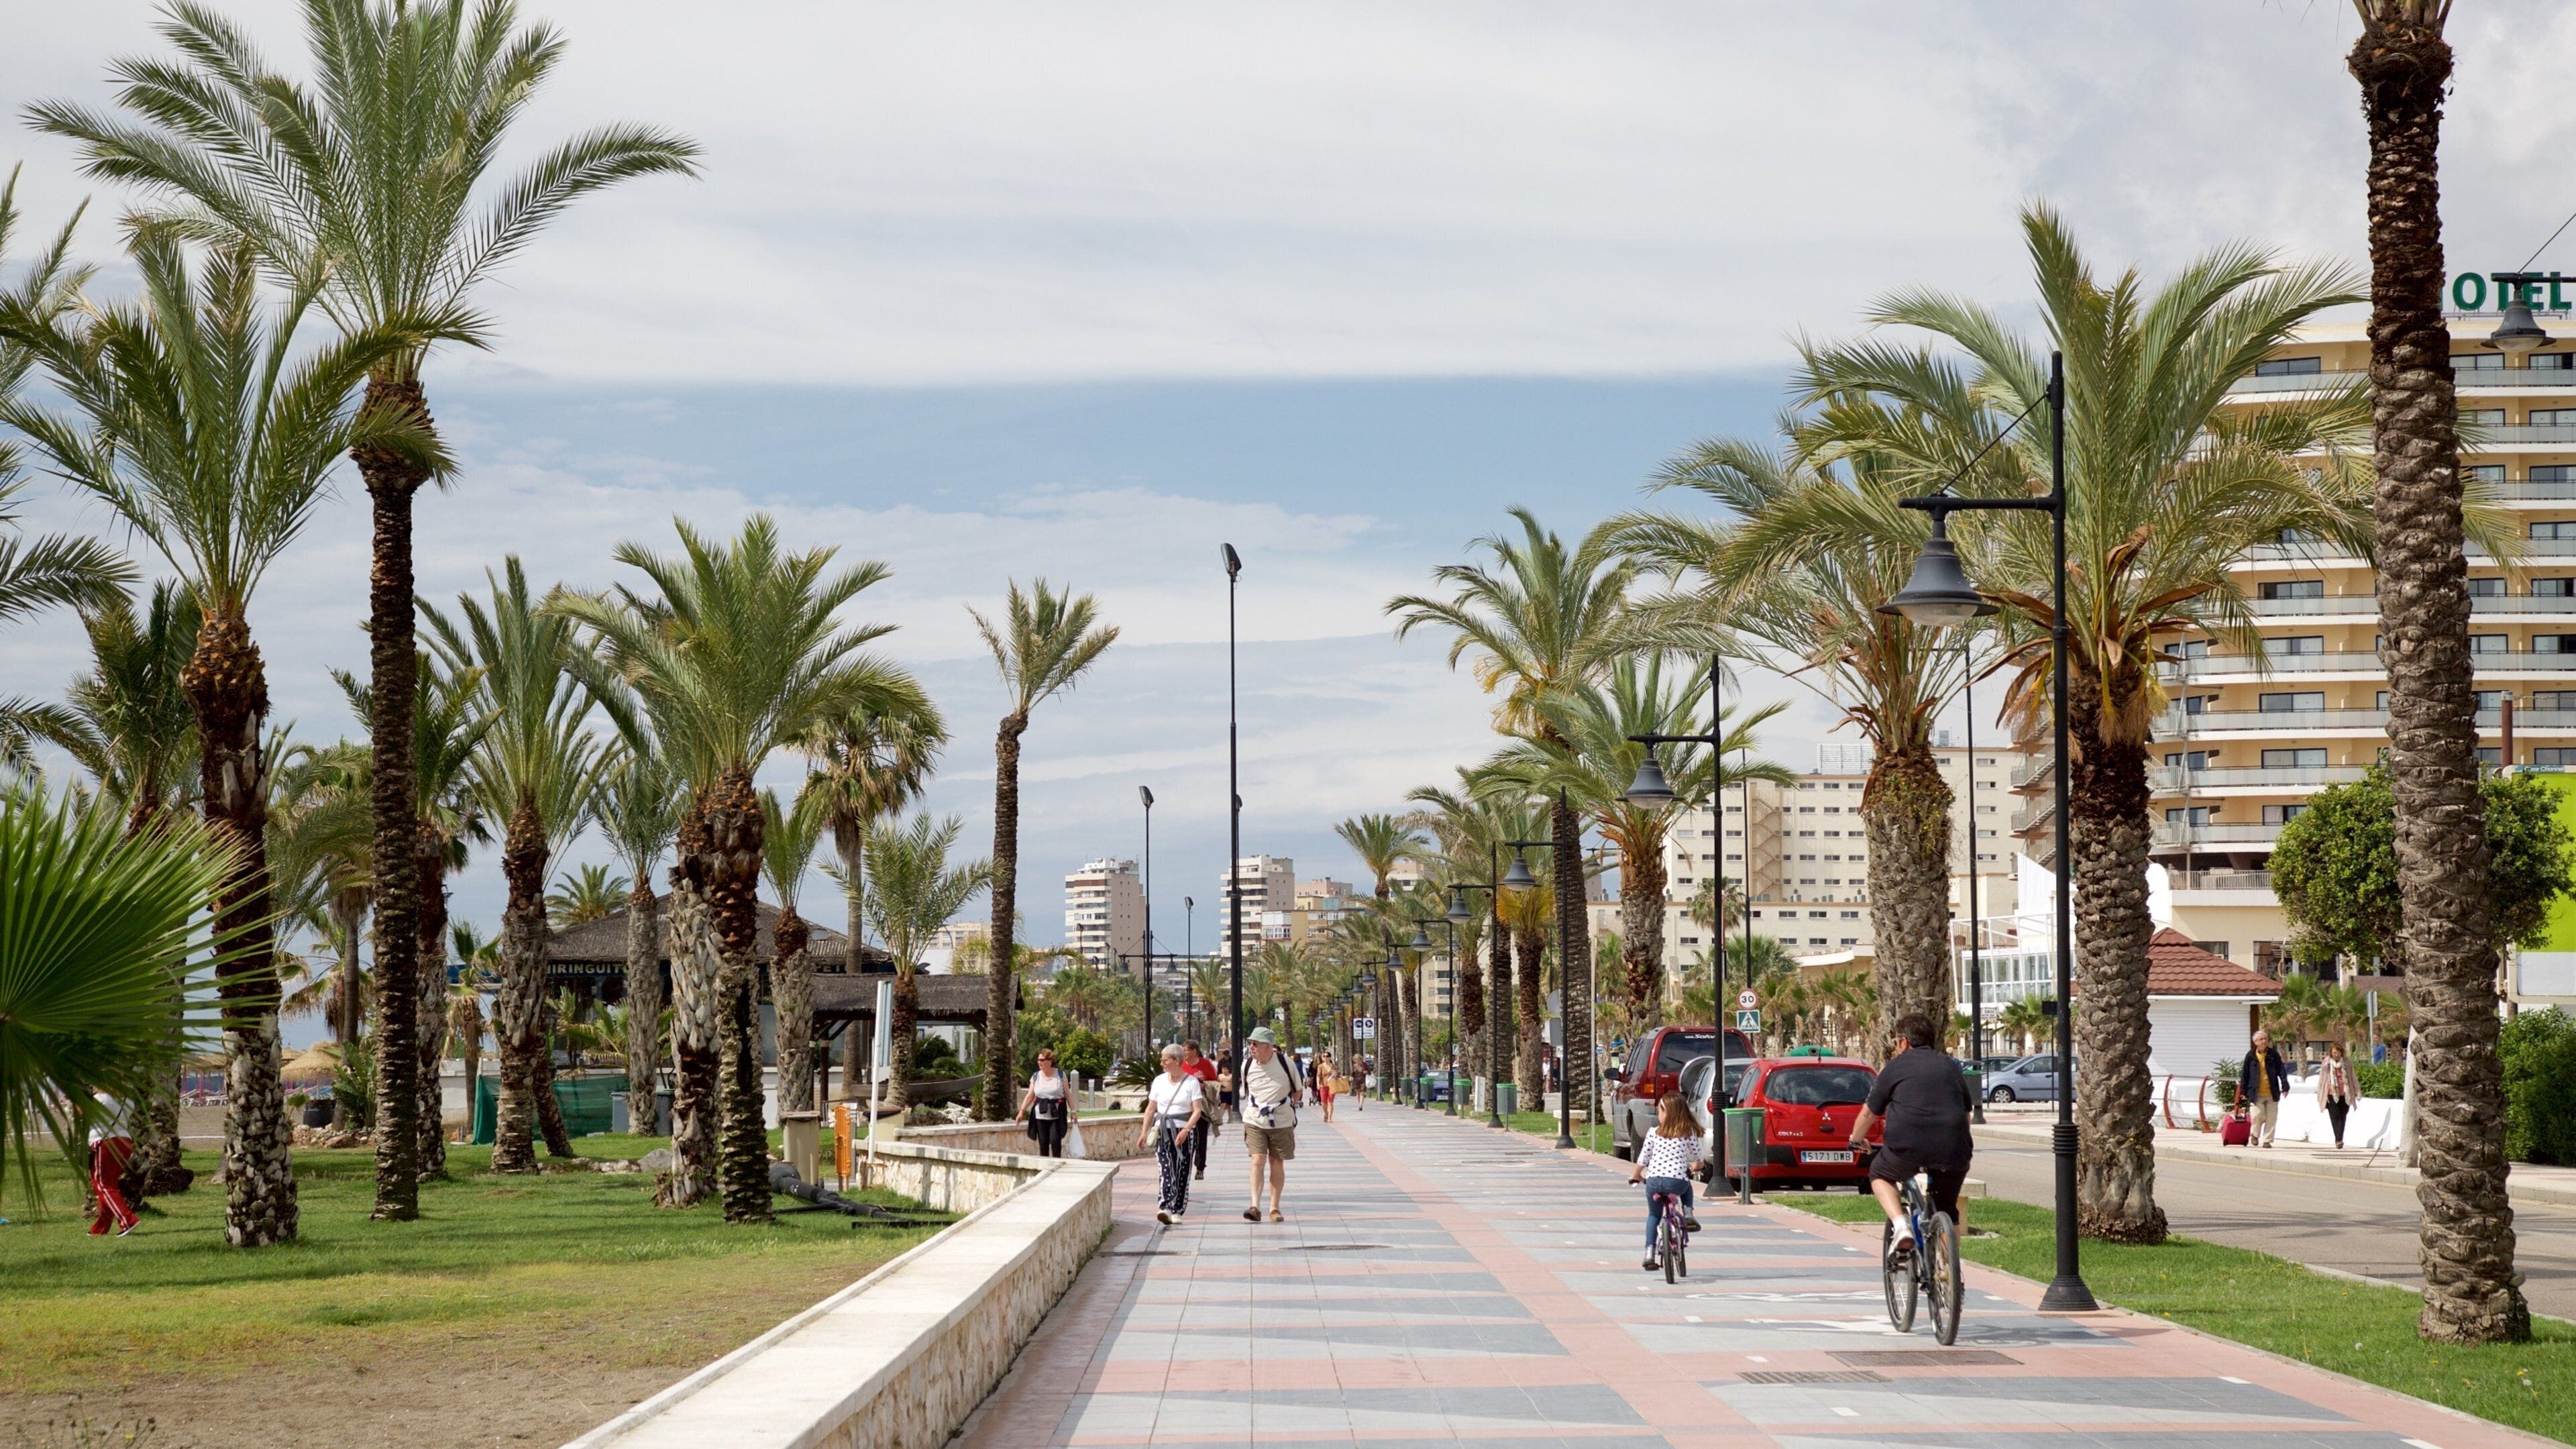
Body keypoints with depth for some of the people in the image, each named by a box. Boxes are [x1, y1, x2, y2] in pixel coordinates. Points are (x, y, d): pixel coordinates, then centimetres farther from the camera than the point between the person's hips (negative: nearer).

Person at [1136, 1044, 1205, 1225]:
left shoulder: (1191, 1082, 1)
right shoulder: (1159, 1081, 11)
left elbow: (1197, 1110, -6)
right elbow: (1151, 1109, 14)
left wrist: (1186, 1130, -18)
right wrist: (1144, 1132, 6)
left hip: (1183, 1132, -1)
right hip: (1163, 1131, 1)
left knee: (1182, 1172, 0)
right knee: (1166, 1169, -14)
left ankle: (1177, 1211, 9)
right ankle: (1165, 1207, -28)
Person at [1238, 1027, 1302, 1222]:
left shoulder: (1286, 1064, -9)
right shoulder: (1247, 1065, -3)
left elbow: (1297, 1090, 7)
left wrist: (1287, 1107, 5)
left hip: (1281, 1123, -1)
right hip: (1254, 1121, 1)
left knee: (1277, 1164, 6)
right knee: (1258, 1161, -12)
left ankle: (1275, 1209, 15)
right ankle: (1255, 1207, -14)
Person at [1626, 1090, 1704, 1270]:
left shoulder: (1654, 1133, 7)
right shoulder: (1689, 1132, 8)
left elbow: (1642, 1160, 9)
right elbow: (1697, 1159, 16)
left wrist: (1635, 1176, 28)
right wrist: (1693, 1167, 39)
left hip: (1653, 1181, 0)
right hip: (1677, 1181, 0)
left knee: (1653, 1216, 23)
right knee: (1687, 1188, 36)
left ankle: (1649, 1254, 9)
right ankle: (1688, 1216, 12)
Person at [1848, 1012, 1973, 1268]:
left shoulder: (1896, 1066, 9)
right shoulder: (1951, 1066, 22)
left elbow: (1869, 1113, 12)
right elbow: (1966, 1112, 30)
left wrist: (1856, 1140, 30)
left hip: (1908, 1149, -4)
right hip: (1953, 1151, 4)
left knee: (1880, 1174, 24)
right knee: (1948, 1213, 22)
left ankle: (1901, 1227, 2)